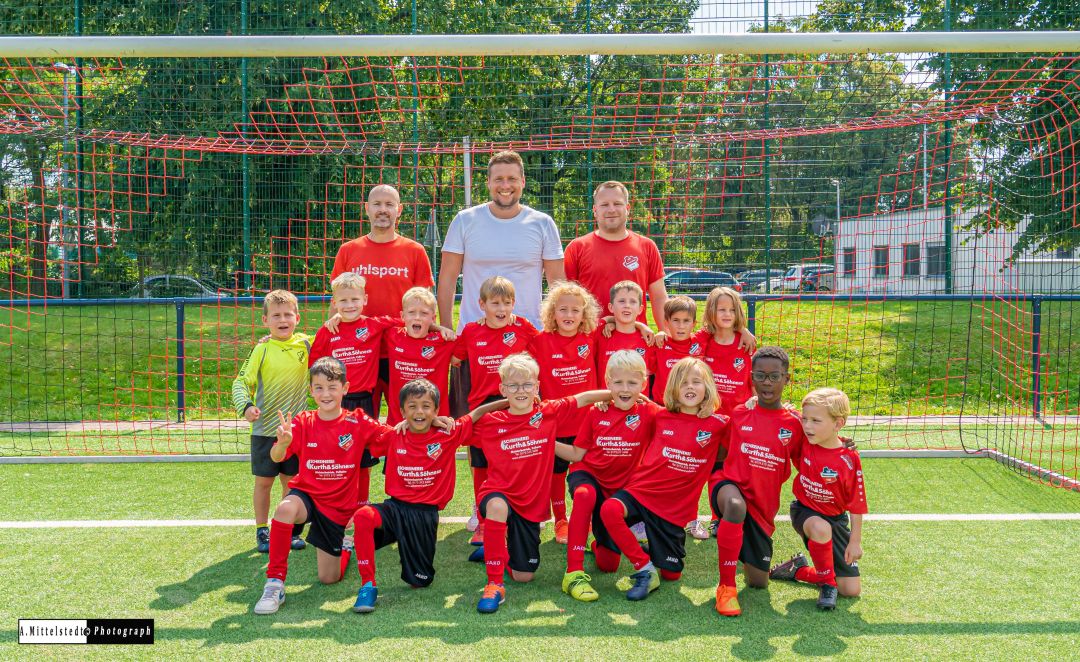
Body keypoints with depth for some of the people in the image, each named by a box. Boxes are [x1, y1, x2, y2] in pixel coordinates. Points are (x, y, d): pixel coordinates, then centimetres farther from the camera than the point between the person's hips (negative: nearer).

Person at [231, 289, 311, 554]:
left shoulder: (305, 344, 0)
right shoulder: (262, 350, -8)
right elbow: (242, 381, -7)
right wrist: (246, 406, -26)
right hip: (265, 429, -2)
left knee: (292, 481, 11)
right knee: (263, 482, 8)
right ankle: (262, 531, 22)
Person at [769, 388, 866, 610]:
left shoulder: (849, 459, -21)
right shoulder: (805, 442, -14)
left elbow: (857, 506, -12)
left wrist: (855, 541, -9)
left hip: (836, 519, 0)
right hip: (805, 510, 0)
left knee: (852, 590, 0)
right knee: (821, 528, -39)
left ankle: (799, 570, 23)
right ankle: (827, 583, -13)